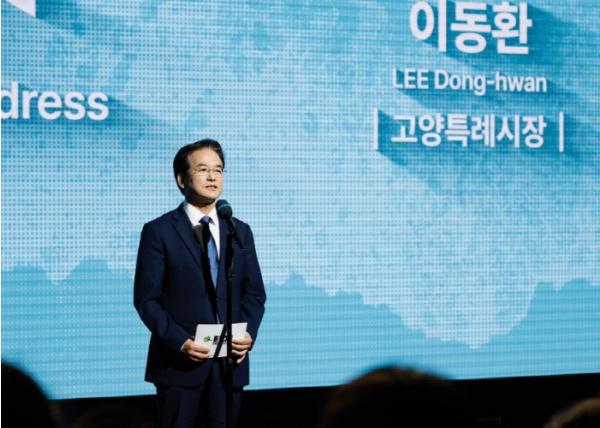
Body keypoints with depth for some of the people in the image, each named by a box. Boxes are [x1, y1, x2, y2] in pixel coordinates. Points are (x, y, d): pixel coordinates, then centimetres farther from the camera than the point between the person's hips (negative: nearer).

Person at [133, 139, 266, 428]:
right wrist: (179, 341, -17)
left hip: (230, 361, 4)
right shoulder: (159, 231, -1)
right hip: (179, 361, -4)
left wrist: (249, 333, -6)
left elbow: (255, 293, 13)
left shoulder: (240, 231, 12)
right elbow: (146, 299, -5)